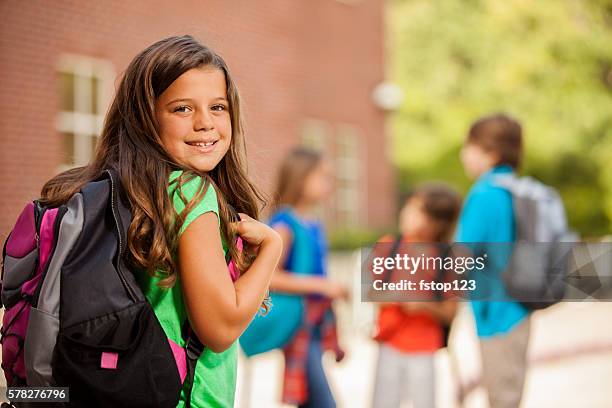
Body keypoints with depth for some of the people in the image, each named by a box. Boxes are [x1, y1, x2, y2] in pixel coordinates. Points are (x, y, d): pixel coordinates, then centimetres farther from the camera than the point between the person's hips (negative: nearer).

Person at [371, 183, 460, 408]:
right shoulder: (388, 246, -1)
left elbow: (450, 312, -3)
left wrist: (426, 306, -21)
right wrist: (394, 297, -16)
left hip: (424, 349, -1)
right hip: (391, 344, 1)